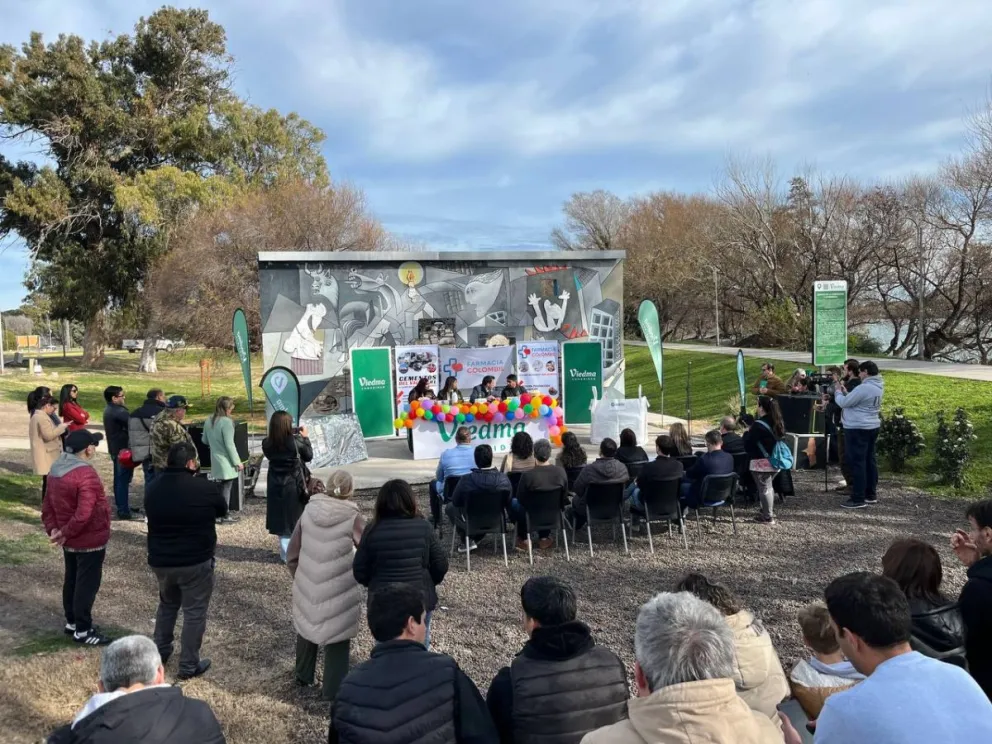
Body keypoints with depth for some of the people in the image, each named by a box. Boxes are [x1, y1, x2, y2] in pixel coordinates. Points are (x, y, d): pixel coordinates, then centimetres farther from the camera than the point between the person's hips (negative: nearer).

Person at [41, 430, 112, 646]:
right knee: (87, 584, 3)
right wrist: (65, 533, -18)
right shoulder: (86, 474, -26)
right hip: (89, 540, -9)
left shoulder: (56, 469, 4)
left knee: (71, 580, 21)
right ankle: (82, 631, 13)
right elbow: (84, 513, -31)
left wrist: (53, 529, 3)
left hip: (70, 541, 9)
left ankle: (71, 622, 36)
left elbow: (47, 504, 9)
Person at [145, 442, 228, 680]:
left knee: (167, 604, 27)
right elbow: (223, 510, 0)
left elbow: (152, 518, 14)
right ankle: (189, 665, 13)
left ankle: (160, 652, 36)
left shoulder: (154, 488, 0)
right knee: (194, 612, 7)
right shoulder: (205, 488, -17)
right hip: (196, 562, -5)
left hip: (160, 560, 6)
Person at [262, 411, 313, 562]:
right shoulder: (295, 441, -18)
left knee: (281, 520, 14)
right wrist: (305, 437, 8)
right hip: (294, 485, -3)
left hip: (276, 486, 3)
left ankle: (286, 554, 20)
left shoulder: (267, 444, -9)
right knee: (296, 520, 11)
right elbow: (308, 456, -2)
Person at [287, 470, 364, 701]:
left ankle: (303, 676, 45)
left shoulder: (309, 511, -4)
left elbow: (292, 554, 4)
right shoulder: (352, 518, -15)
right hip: (339, 592, -4)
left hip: (307, 587, 4)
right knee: (337, 638, 13)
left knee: (307, 629, 27)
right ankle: (332, 690, 22)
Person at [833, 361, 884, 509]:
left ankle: (858, 499, -5)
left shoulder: (864, 388, -21)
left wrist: (838, 392, 2)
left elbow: (844, 403, -16)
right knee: (869, 461, 15)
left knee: (857, 463, -6)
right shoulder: (878, 387, 11)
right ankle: (871, 494, 22)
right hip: (872, 427, 10)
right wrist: (846, 392, 12)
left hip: (858, 429, -10)